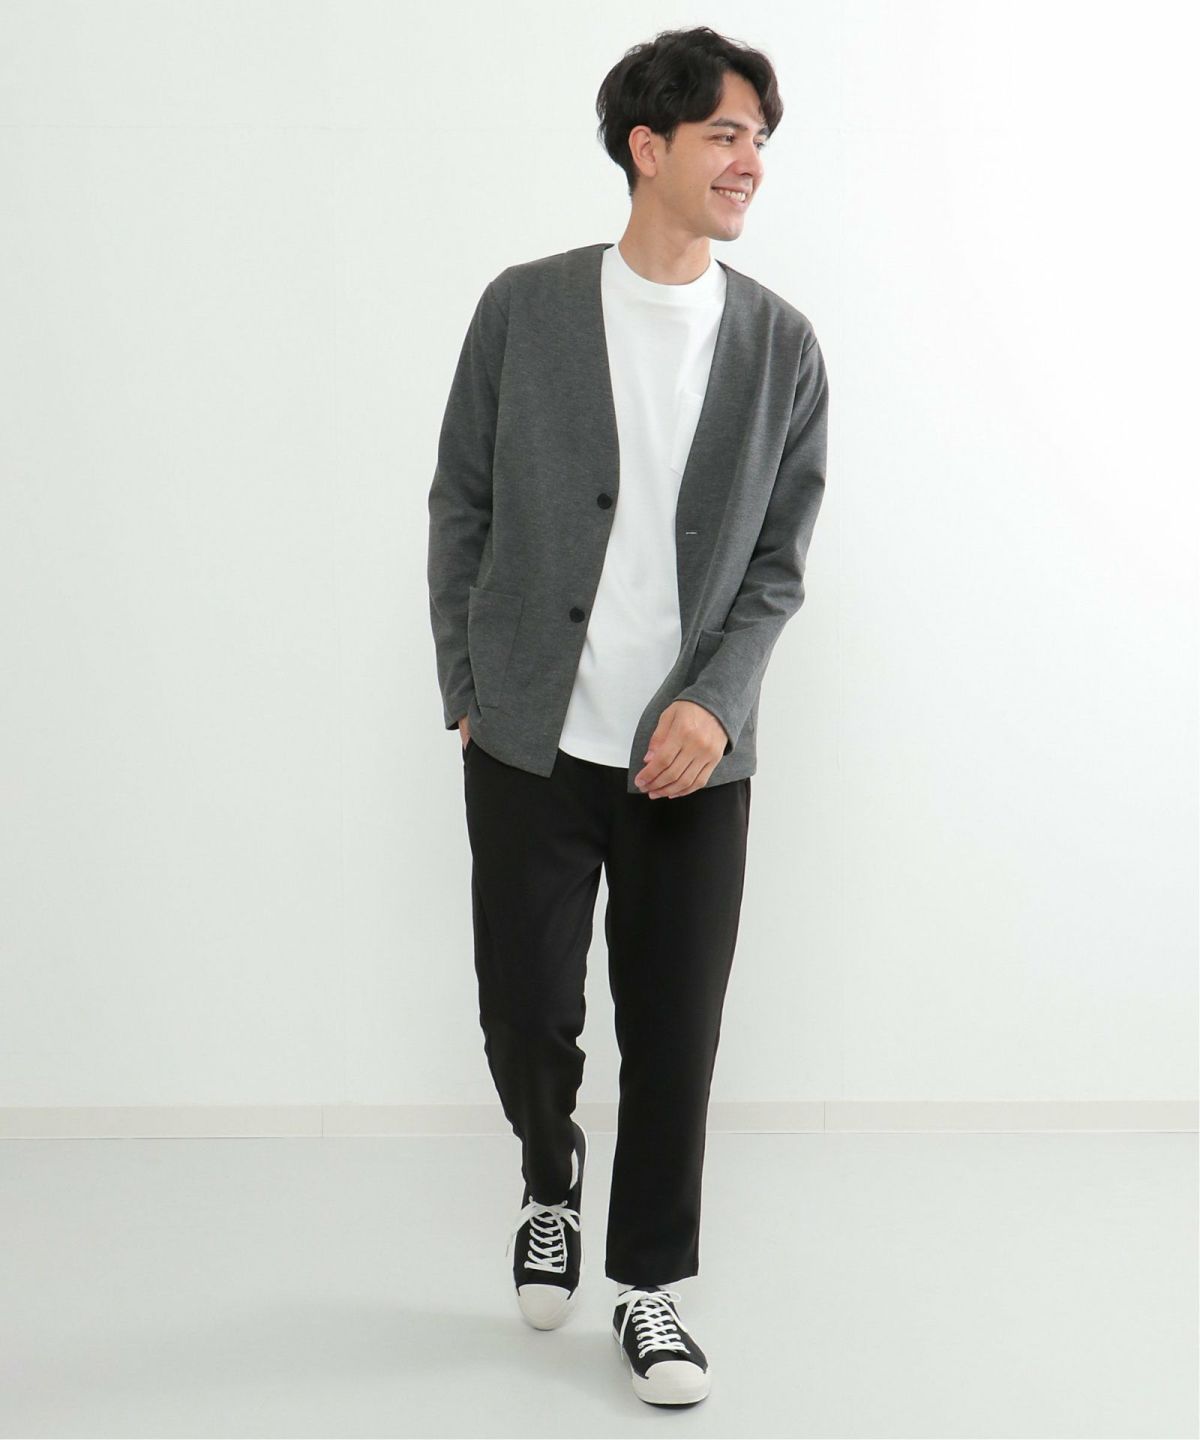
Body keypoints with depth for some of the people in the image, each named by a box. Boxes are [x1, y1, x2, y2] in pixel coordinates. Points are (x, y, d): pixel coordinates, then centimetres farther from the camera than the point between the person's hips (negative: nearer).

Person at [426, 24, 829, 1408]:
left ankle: (649, 1288, 27)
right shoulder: (523, 309, -1)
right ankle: (551, 1189, 39)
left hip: (693, 758, 1)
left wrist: (714, 701, -12)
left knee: (675, 1036, 6)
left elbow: (778, 562, 2)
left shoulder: (782, 343, 2)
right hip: (531, 746, -1)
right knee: (526, 1017, 5)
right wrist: (466, 696, 2)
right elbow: (460, 509, 4)